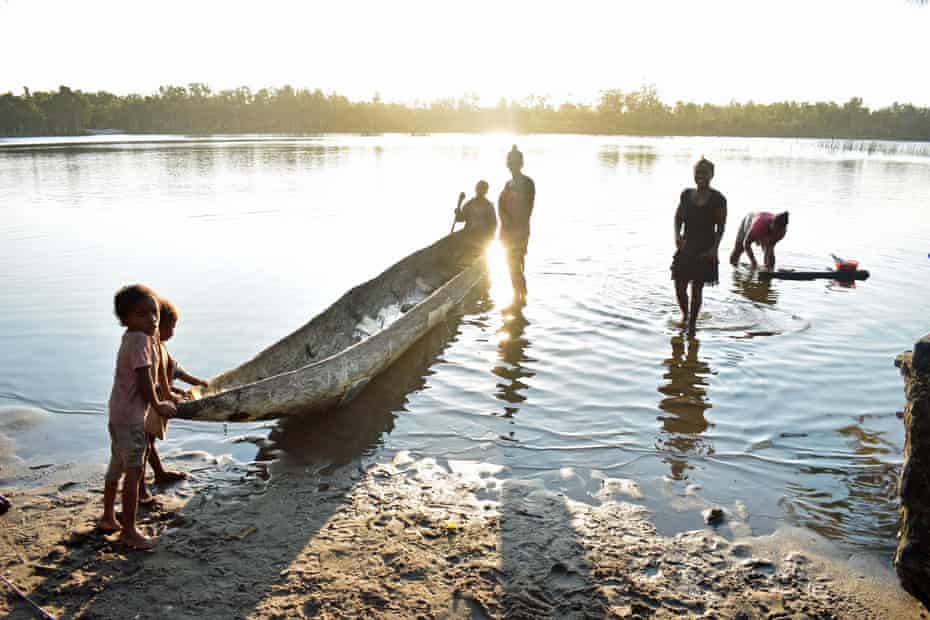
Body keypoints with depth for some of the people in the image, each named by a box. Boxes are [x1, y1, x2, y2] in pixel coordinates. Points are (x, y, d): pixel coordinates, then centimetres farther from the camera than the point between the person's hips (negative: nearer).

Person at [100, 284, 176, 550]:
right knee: (133, 471, -2)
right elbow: (143, 379, -21)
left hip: (117, 412, 10)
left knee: (117, 466, 22)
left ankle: (108, 518, 38)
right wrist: (158, 405, -10)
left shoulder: (131, 338, 7)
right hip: (131, 415, -10)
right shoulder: (140, 339, -22)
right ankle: (129, 530, 5)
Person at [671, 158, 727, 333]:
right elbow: (678, 218, 10)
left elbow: (720, 227, -5)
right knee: (679, 286, 2)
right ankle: (685, 314, 30)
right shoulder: (686, 194, 5)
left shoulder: (718, 199, -7)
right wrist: (677, 235, -8)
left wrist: (714, 248, -14)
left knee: (697, 288, 1)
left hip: (705, 249, -3)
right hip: (686, 246, 4)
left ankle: (692, 322, 17)